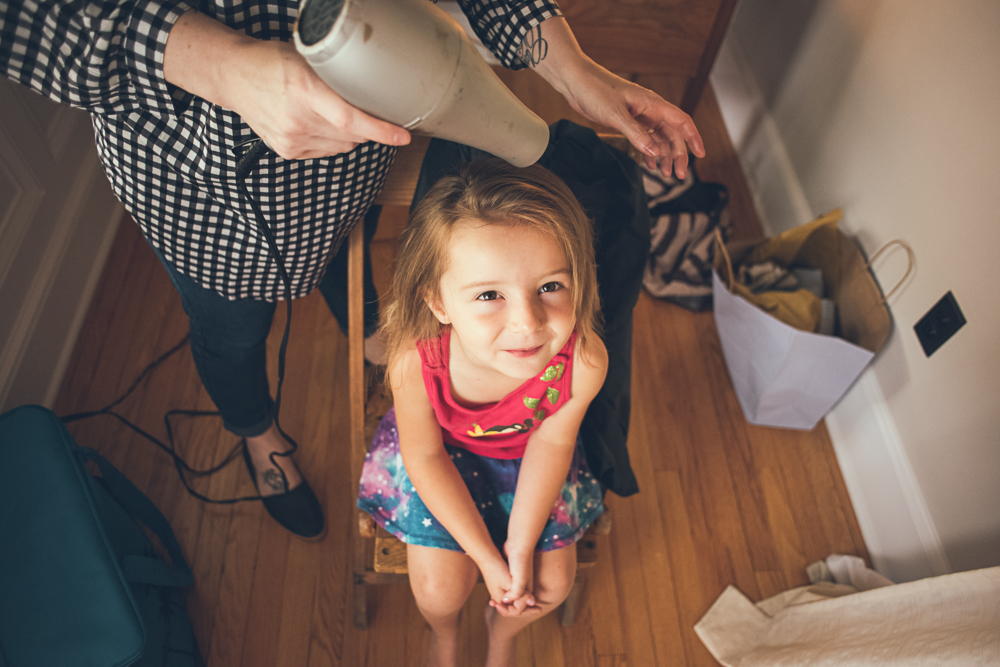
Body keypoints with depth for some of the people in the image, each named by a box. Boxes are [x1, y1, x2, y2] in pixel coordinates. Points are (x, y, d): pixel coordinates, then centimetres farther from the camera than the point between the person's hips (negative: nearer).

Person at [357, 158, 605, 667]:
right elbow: (425, 457, -20)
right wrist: (487, 557, -16)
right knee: (440, 589, -3)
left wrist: (520, 547, -12)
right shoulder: (416, 361, -40)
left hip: (524, 450, 2)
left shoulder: (584, 362, -38)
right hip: (442, 454, -1)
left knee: (551, 584, 6)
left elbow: (551, 442, -16)